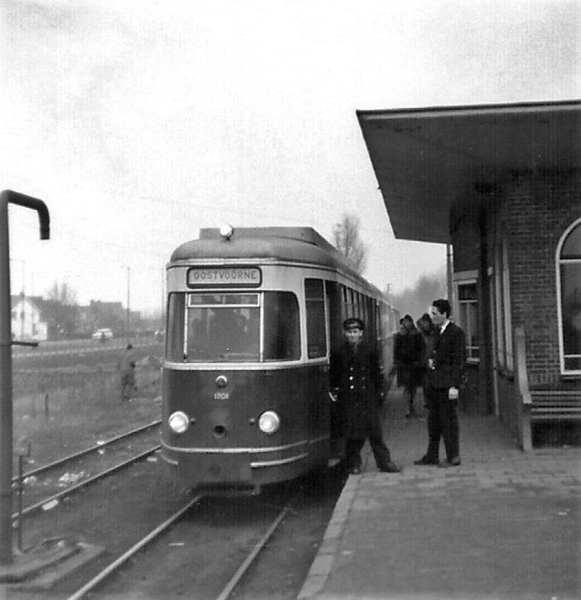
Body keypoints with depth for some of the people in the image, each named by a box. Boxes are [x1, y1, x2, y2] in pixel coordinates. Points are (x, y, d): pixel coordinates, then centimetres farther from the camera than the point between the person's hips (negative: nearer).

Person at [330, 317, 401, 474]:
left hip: (369, 398, 1)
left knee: (375, 432, 1)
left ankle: (384, 462, 8)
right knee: (353, 434, 1)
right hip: (349, 401, 0)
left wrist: (378, 394, 4)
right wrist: (336, 391, 0)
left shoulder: (370, 352, 7)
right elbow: (334, 378, 10)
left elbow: (377, 375, 9)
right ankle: (353, 464, 13)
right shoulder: (339, 355, 5)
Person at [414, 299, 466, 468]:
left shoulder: (456, 333, -12)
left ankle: (453, 457, 9)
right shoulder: (438, 332, 15)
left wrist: (455, 386, -18)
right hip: (435, 383, 9)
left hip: (447, 384, -9)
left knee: (449, 419, -1)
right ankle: (432, 456, 22)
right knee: (434, 420, 13)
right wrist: (431, 361, 5)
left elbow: (459, 361, -15)